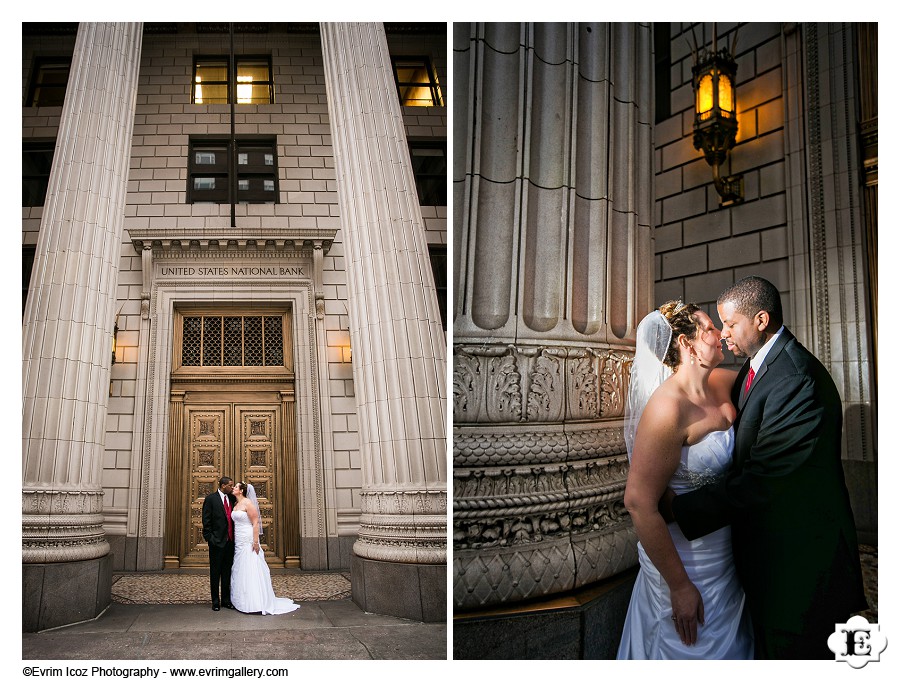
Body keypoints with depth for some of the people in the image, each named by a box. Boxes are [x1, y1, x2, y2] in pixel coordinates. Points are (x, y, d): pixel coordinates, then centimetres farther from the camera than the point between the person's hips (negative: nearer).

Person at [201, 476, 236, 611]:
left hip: (230, 542, 5)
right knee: (215, 573, 5)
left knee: (227, 572, 11)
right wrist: (209, 538, -11)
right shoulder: (210, 498, -6)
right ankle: (215, 601, 13)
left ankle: (226, 600, 19)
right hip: (217, 542, -5)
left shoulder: (232, 499, 9)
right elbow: (206, 521, -7)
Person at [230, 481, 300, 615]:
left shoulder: (248, 503, -12)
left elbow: (255, 523, -16)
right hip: (239, 543, 9)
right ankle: (243, 601, 17)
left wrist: (255, 542, -22)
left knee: (251, 572, -7)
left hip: (248, 542, -9)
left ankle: (257, 603, -4)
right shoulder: (236, 505, 13)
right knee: (241, 572, 10)